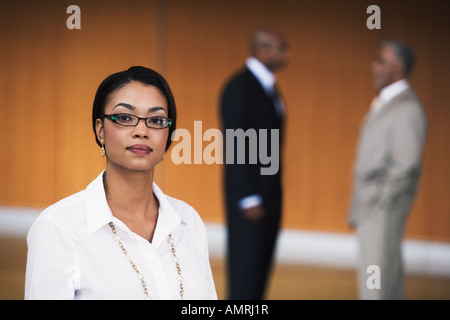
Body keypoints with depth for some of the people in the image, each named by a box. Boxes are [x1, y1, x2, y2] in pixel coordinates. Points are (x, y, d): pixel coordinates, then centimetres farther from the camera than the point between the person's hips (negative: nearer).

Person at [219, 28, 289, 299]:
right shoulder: (239, 88, -14)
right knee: (246, 265, -6)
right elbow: (234, 145, -18)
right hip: (249, 193, -9)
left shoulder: (269, 87, 14)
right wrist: (248, 198, -21)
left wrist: (273, 193, 14)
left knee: (262, 264, 10)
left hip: (270, 193, 9)